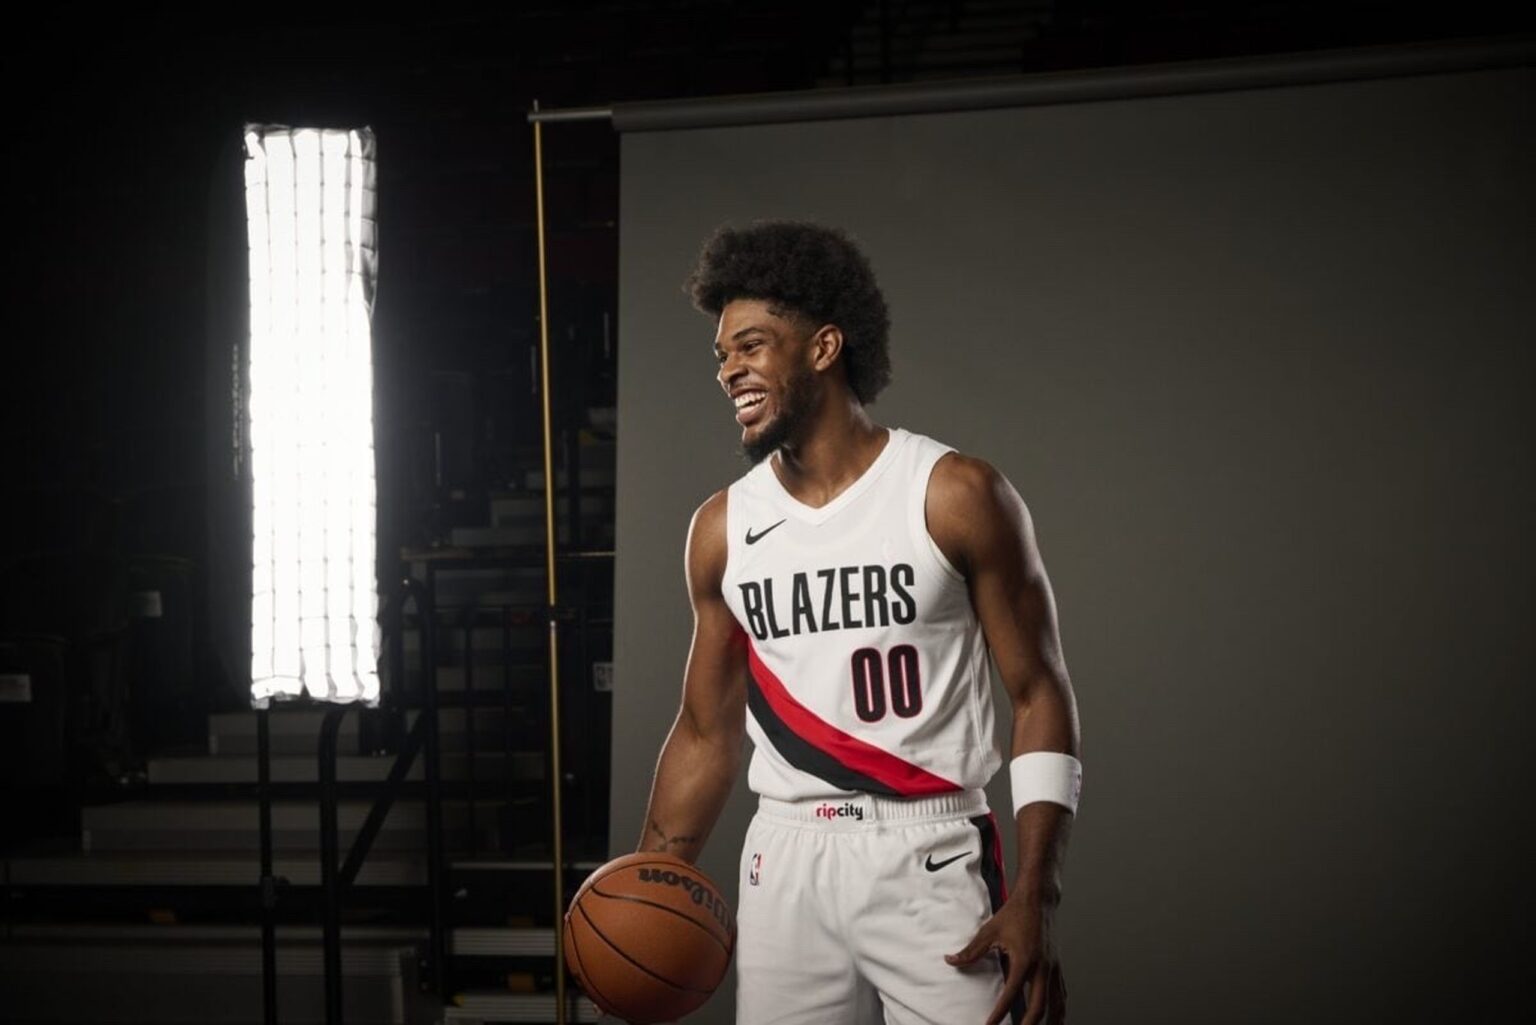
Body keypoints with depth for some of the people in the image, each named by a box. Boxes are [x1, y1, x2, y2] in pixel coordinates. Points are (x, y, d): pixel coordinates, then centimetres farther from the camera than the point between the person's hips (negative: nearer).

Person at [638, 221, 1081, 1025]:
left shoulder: (956, 498, -5)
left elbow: (1037, 695, -4)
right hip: (785, 861, 4)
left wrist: (1034, 899, -13)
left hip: (928, 858, -4)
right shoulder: (722, 529, 7)